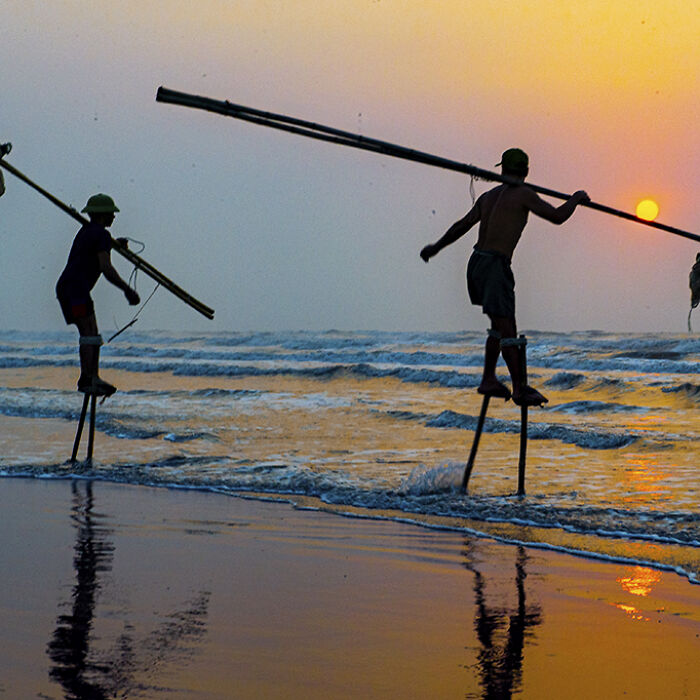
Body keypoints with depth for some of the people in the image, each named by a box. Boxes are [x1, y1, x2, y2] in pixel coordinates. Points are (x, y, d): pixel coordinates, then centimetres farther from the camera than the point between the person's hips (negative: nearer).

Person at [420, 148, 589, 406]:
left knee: (501, 326, 17)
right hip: (495, 266, -8)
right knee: (506, 329, -11)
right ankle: (520, 388, -13)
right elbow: (557, 217, -5)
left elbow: (462, 225, 20)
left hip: (476, 263, 8)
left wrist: (436, 247, 34)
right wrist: (575, 199, 15)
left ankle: (488, 380, 18)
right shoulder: (523, 194, -5)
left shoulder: (488, 196, 16)